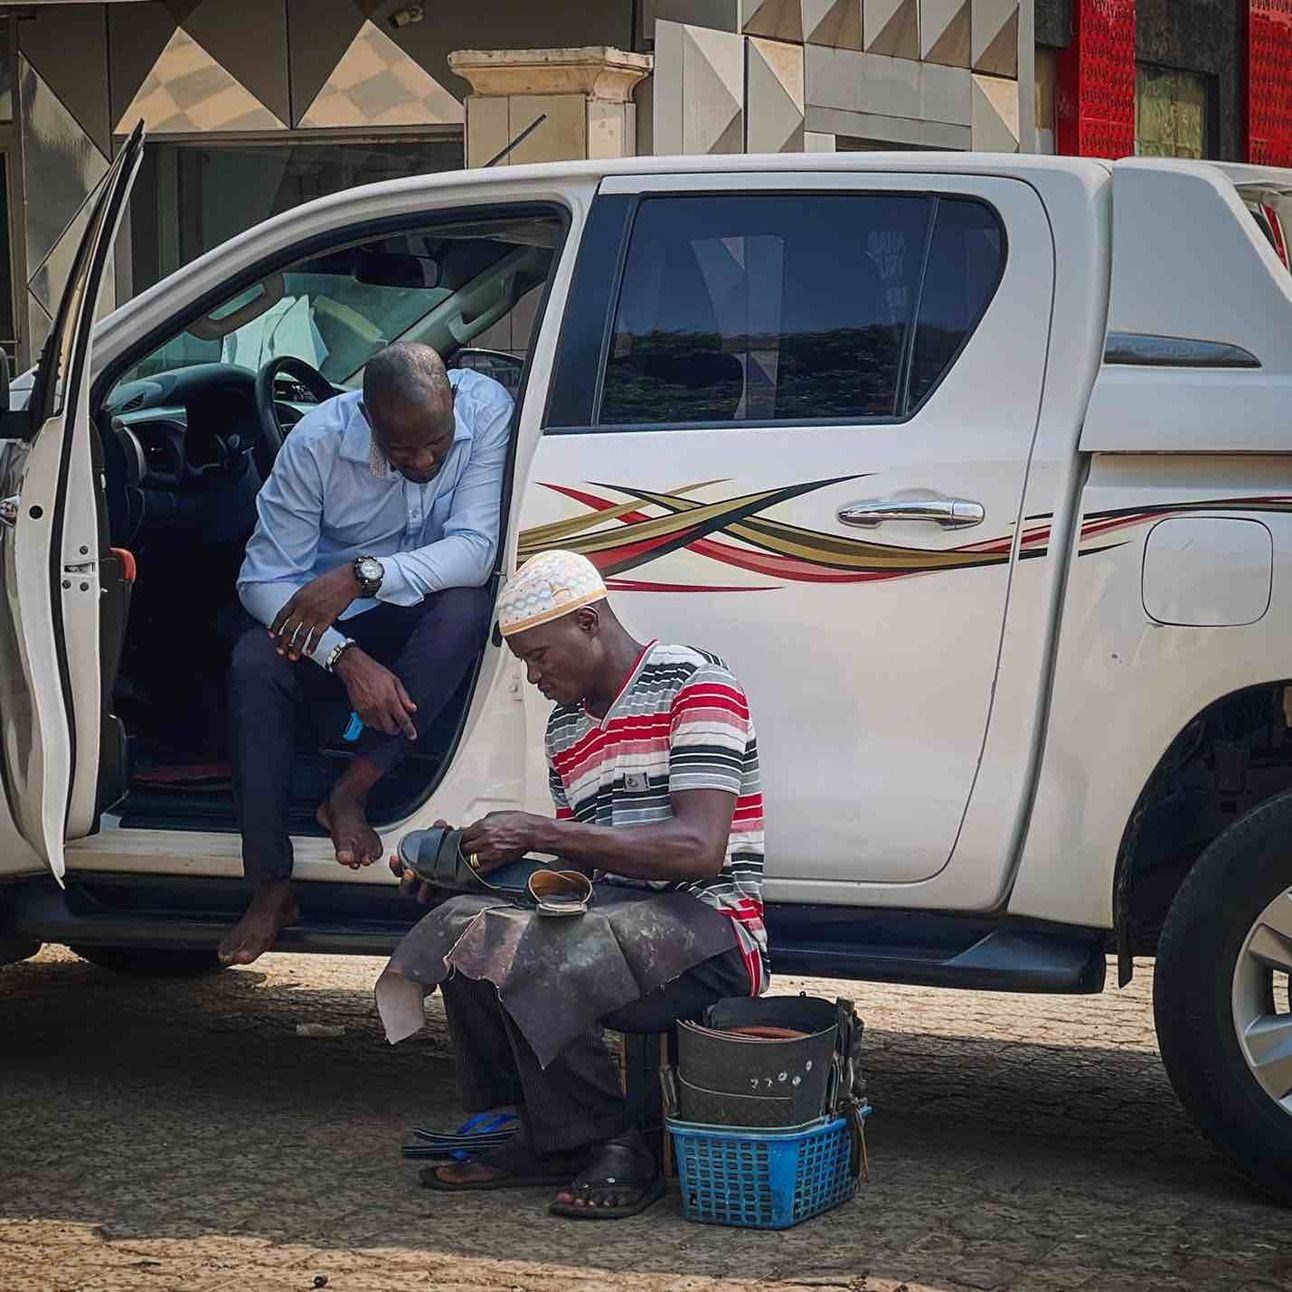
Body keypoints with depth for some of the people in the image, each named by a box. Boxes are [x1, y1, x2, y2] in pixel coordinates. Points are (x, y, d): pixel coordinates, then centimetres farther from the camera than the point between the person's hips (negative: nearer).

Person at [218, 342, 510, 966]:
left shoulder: (486, 409, -20)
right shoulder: (317, 440, -21)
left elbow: (475, 549, -26)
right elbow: (264, 577, -20)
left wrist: (364, 574, -38)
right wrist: (347, 658, -34)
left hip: (423, 617, 0)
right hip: (327, 617, 0)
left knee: (467, 607, -35)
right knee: (255, 664, -30)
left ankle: (350, 793, -27)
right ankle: (270, 887, -26)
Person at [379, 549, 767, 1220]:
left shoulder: (693, 684, -9)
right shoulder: (565, 725, 19)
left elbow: (700, 849, -21)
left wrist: (541, 832, -21)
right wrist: (462, 860, 2)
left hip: (709, 932, -8)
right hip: (615, 918, 8)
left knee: (524, 955, -29)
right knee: (461, 925, -15)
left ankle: (613, 1149, -13)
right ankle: (544, 1138, -7)